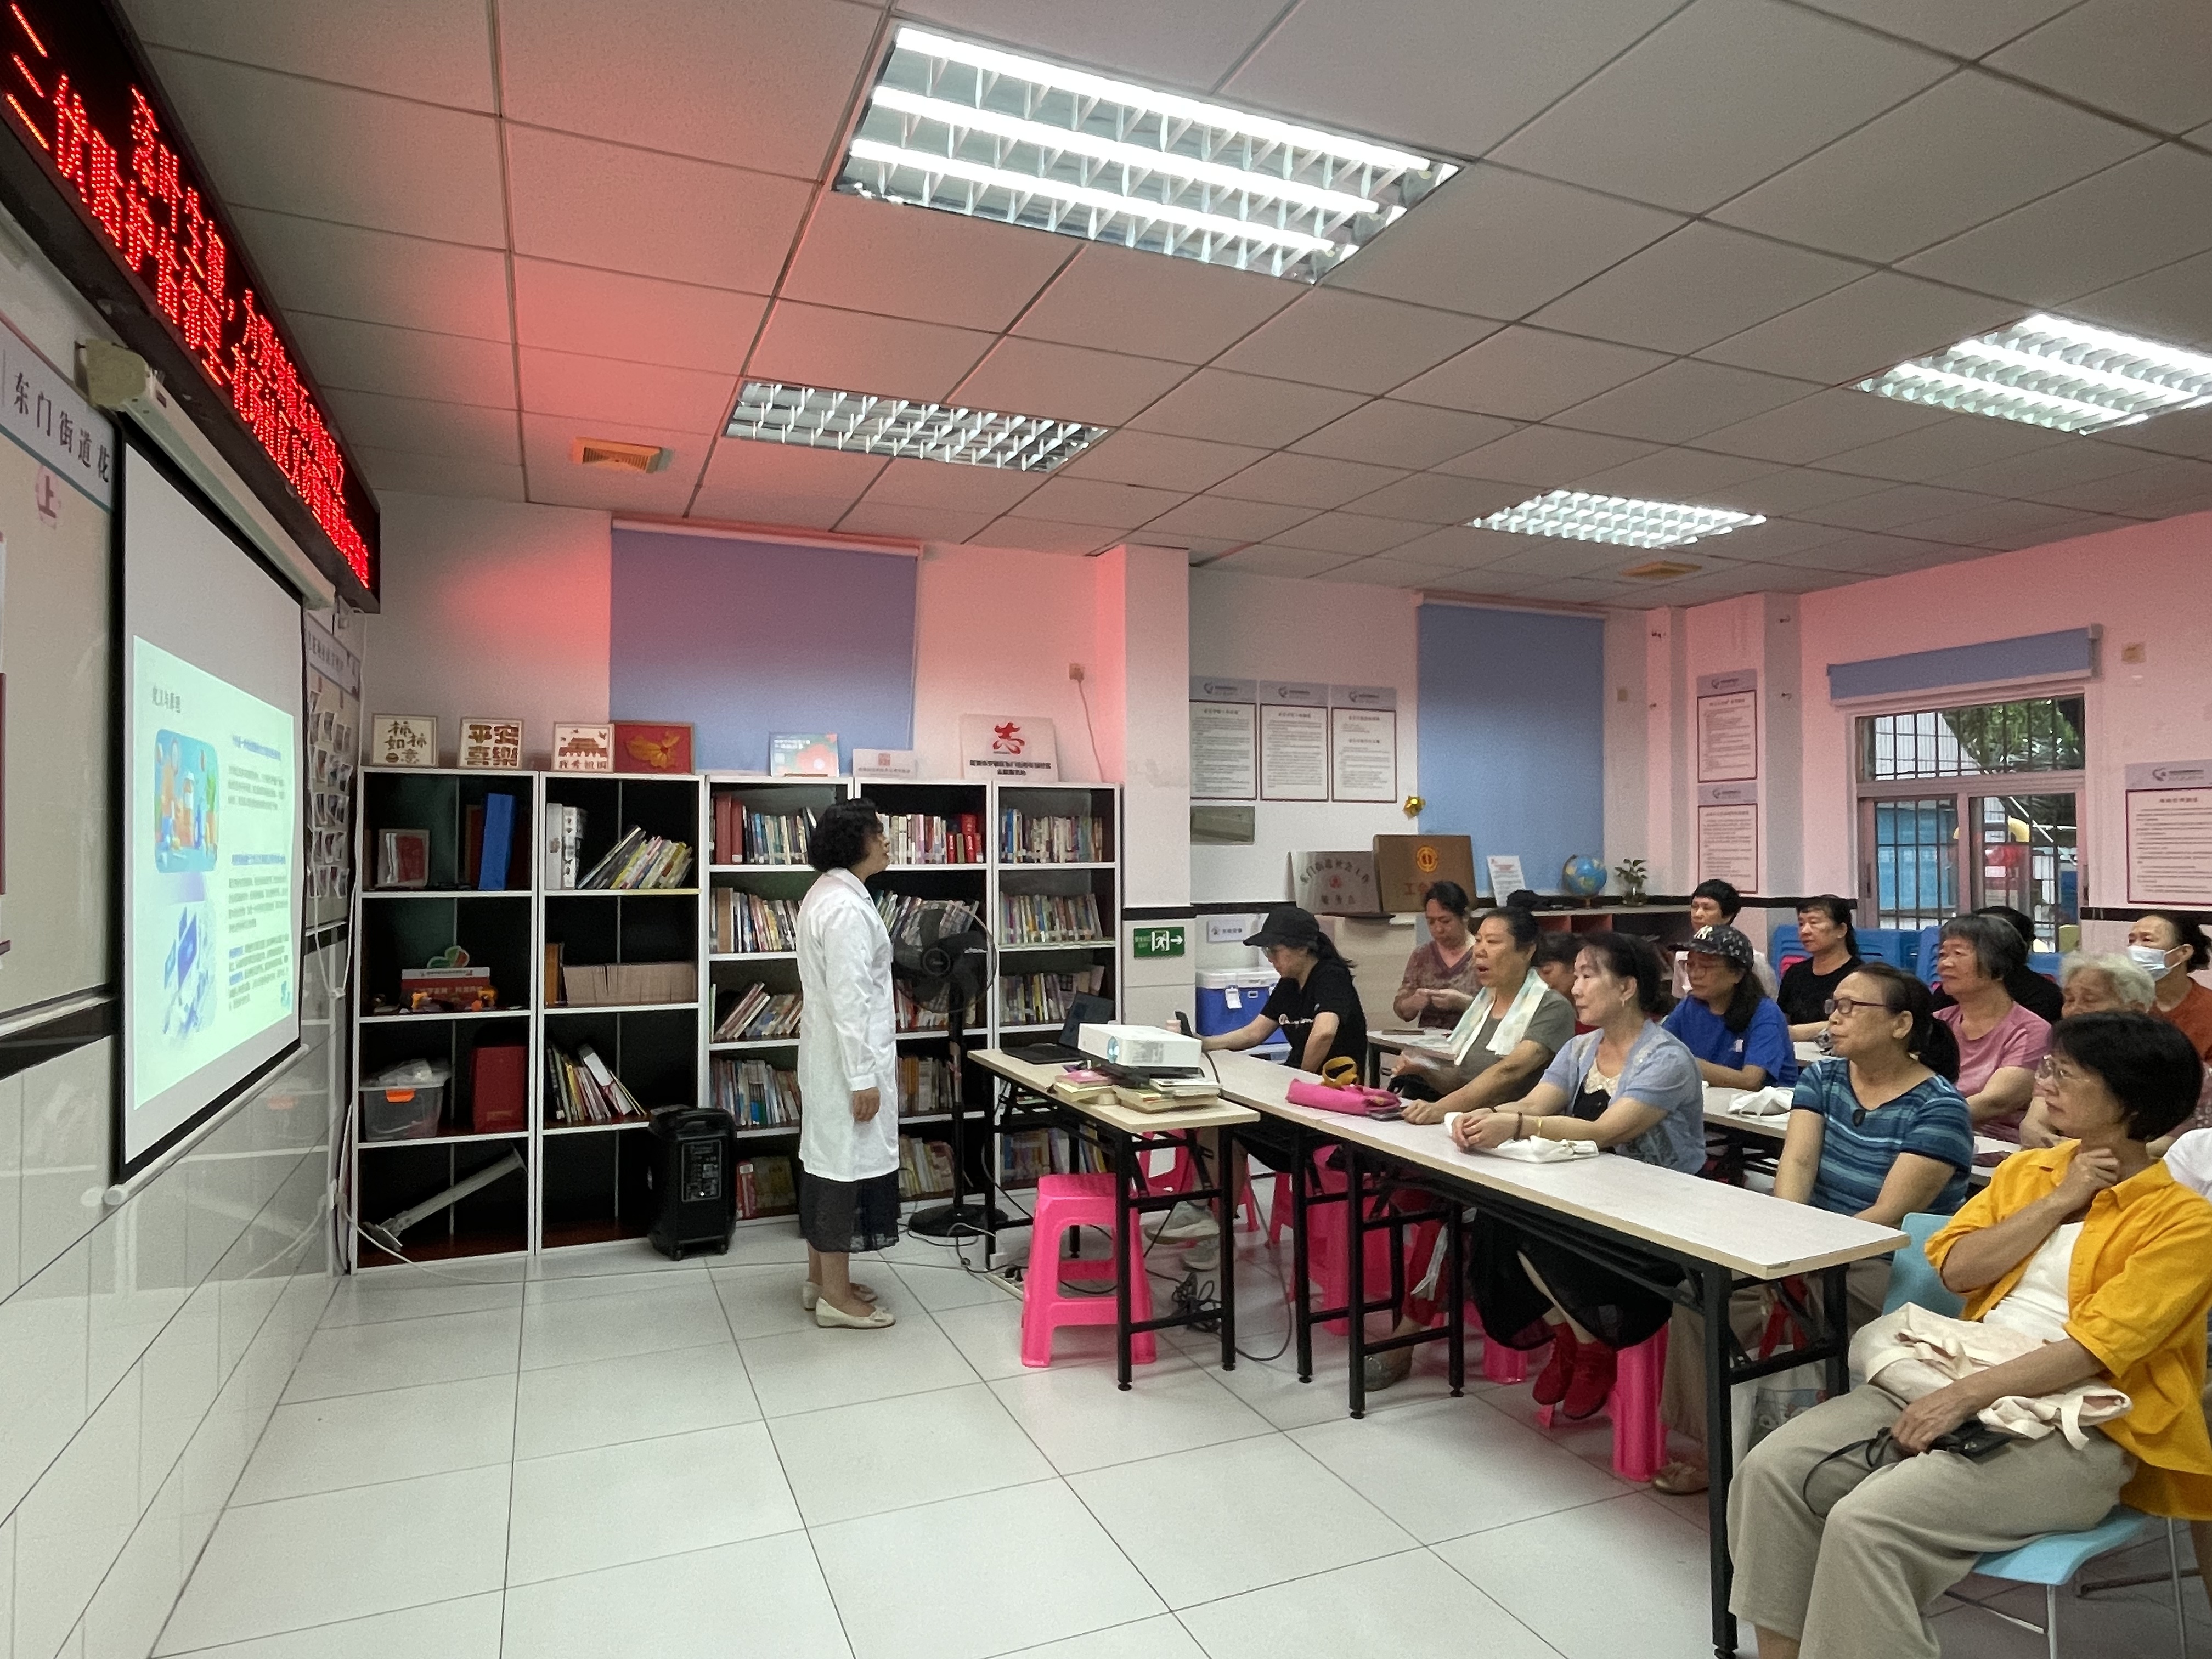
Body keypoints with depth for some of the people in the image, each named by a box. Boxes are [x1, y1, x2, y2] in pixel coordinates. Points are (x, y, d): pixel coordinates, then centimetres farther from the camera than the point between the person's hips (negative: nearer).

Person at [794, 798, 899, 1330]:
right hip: (848, 1057, -11)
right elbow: (849, 1001, -24)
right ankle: (836, 1297, 10)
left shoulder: (825, 894, 11)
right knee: (846, 1165, -1)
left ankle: (821, 1278, 29)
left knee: (826, 1160, 16)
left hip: (826, 1053, 11)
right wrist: (863, 1078, -22)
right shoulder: (846, 907, -22)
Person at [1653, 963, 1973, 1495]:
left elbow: (1889, 1216, -17)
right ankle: (1709, 1445, -2)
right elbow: (1796, 1163, -5)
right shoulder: (1820, 1079, 8)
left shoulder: (1939, 1108, -11)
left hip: (1887, 1272, -6)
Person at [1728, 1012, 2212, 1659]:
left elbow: (2093, 1348, -16)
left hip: (2070, 1429, -6)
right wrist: (2057, 1202, -5)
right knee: (1774, 1468, -15)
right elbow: (1957, 1269, 2)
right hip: (1961, 1381, 6)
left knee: (1867, 1521, -28)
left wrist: (1964, 1397, -23)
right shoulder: (2028, 1169, 14)